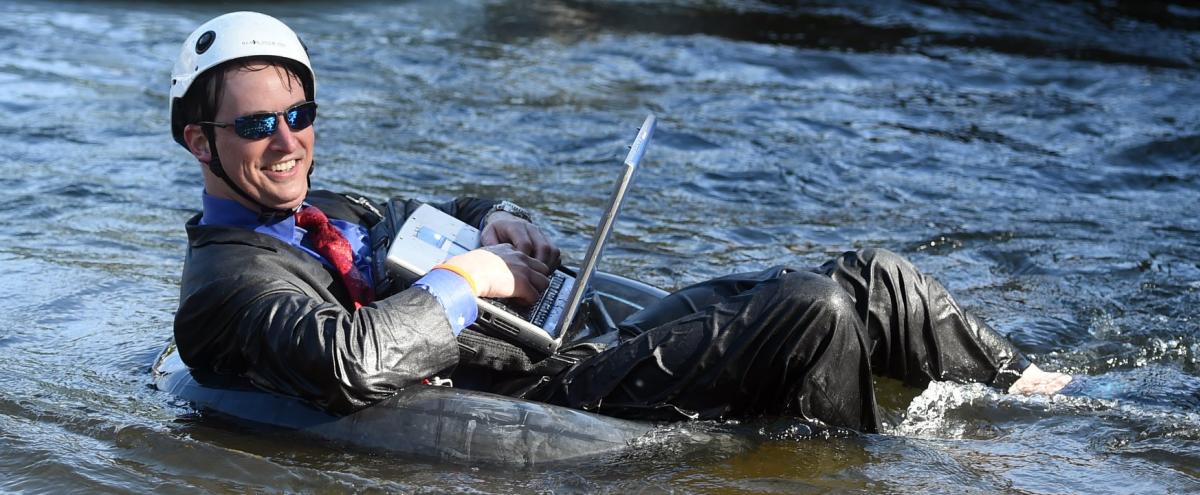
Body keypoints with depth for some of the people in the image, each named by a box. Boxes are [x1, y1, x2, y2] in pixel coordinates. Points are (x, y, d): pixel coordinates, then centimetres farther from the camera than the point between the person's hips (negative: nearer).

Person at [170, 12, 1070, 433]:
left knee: (869, 279, 3)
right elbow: (350, 363, -30)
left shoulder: (331, 217, 20)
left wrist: (499, 219, 12)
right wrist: (469, 280, -15)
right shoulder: (225, 279, -9)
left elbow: (440, 215, 38)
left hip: (579, 350, 10)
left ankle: (1027, 385, 24)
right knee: (816, 313, -22)